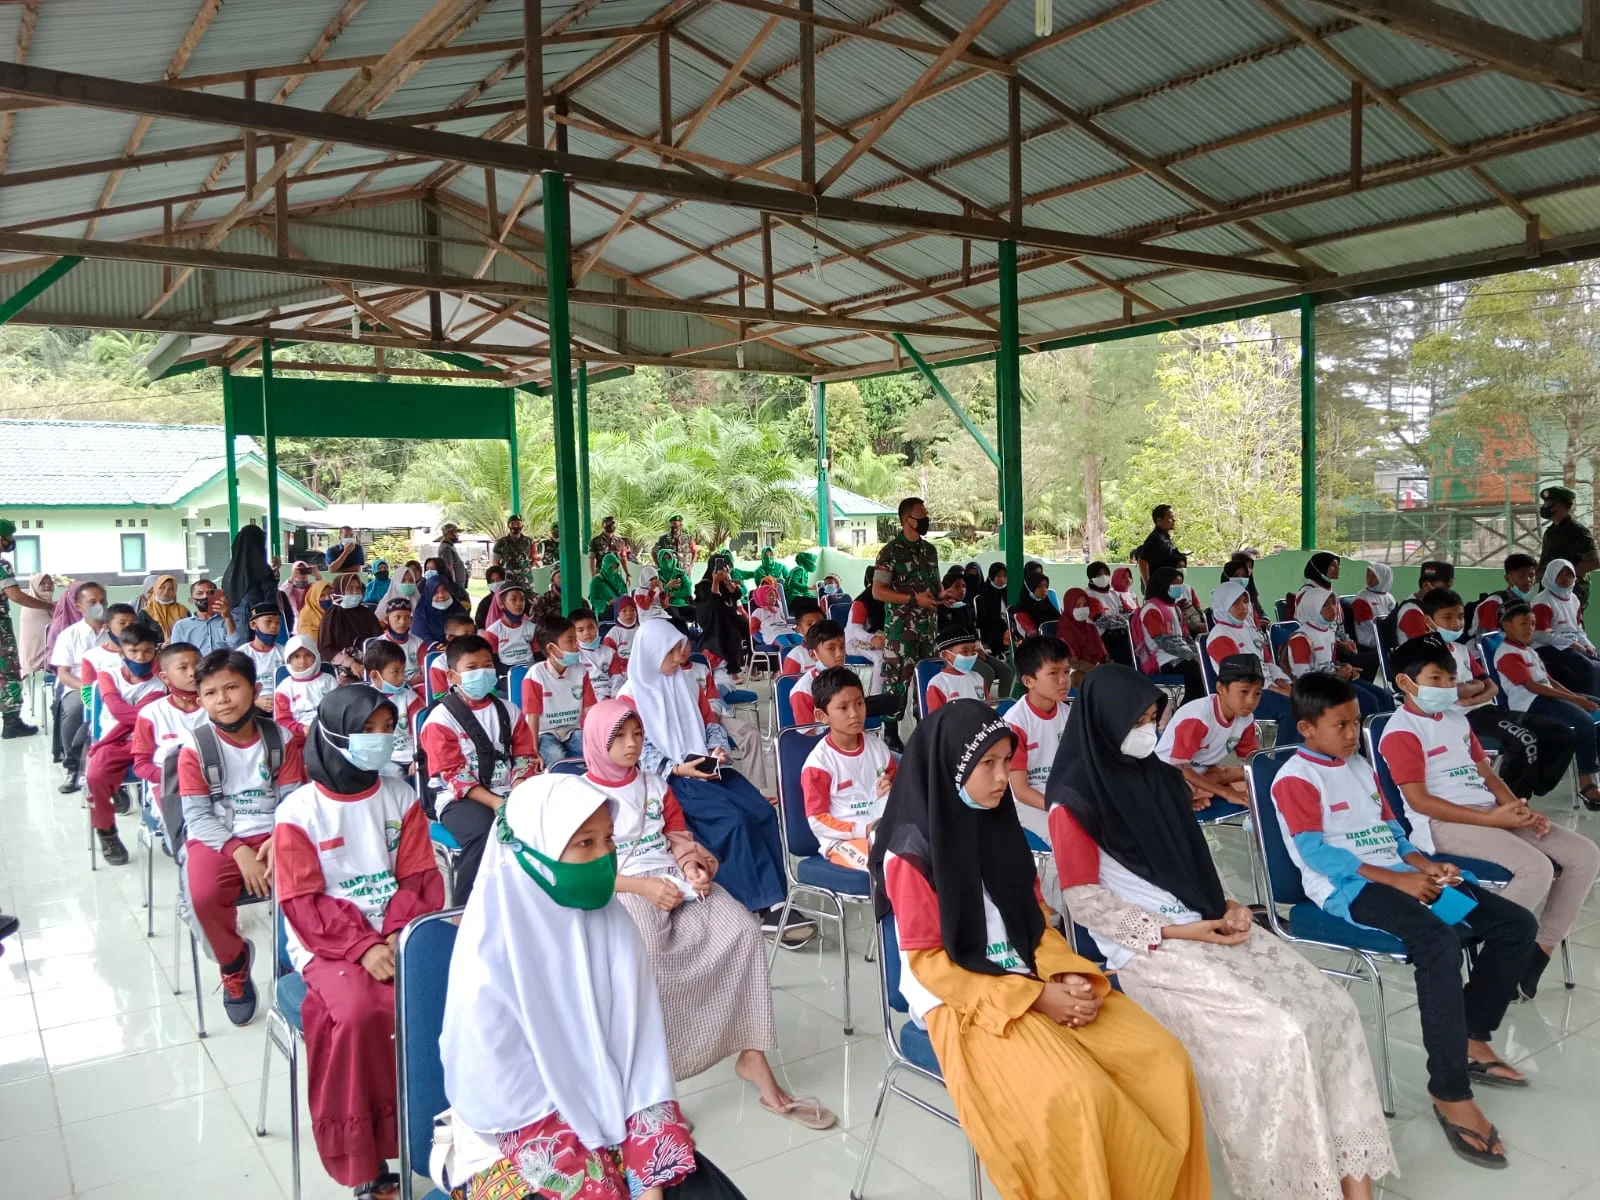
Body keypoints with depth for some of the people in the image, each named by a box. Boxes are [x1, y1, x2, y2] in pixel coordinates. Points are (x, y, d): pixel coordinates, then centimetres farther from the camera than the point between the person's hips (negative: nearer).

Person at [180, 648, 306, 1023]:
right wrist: (238, 851, -19)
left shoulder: (280, 739, 4)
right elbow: (197, 815, -6)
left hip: (271, 835, 1)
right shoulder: (194, 747, -1)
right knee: (204, 896, -31)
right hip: (216, 839, -1)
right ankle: (233, 964, 2)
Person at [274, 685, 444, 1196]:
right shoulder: (299, 810, -5)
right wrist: (363, 948, -19)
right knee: (359, 1012, -30)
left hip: (395, 936, 3)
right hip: (328, 942, -3)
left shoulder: (400, 796, 5)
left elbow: (419, 877, 3)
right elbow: (304, 903, -8)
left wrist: (399, 936, -14)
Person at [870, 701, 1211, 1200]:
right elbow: (927, 962, -13)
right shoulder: (911, 852, -13)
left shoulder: (1000, 827, 7)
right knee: (1074, 1096, -29)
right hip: (964, 1001, -6)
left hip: (1037, 983, 7)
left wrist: (1069, 975, -7)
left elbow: (1036, 922, 13)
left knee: (1164, 1060, -9)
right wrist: (1034, 997, -17)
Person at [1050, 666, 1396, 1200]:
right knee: (1278, 1035, -23)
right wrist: (1177, 931, -15)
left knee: (1332, 1007, -8)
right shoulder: (1075, 805, -11)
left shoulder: (1161, 777, 11)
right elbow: (1086, 902, -12)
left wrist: (1225, 905, 1)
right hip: (1148, 951, -7)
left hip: (1206, 926, 8)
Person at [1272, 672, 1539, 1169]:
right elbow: (1316, 854, -16)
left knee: (1516, 922, 2)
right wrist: (1396, 879, -20)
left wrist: (1425, 865, 0)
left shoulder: (1361, 766, 19)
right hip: (1347, 887, -9)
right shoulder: (1295, 779, -8)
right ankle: (1450, 1091, -26)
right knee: (1438, 940, -34)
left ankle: (1473, 1038, 12)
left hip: (1398, 874, 9)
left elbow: (1391, 829, 21)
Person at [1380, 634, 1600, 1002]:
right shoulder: (1401, 731, -10)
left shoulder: (1457, 718, 18)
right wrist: (1490, 818, -19)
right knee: (1537, 869, -28)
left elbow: (1486, 773, 18)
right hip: (1444, 824, -9)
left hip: (1492, 814, 9)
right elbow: (1419, 800, -16)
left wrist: (1521, 810, -1)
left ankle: (1539, 952, 2)